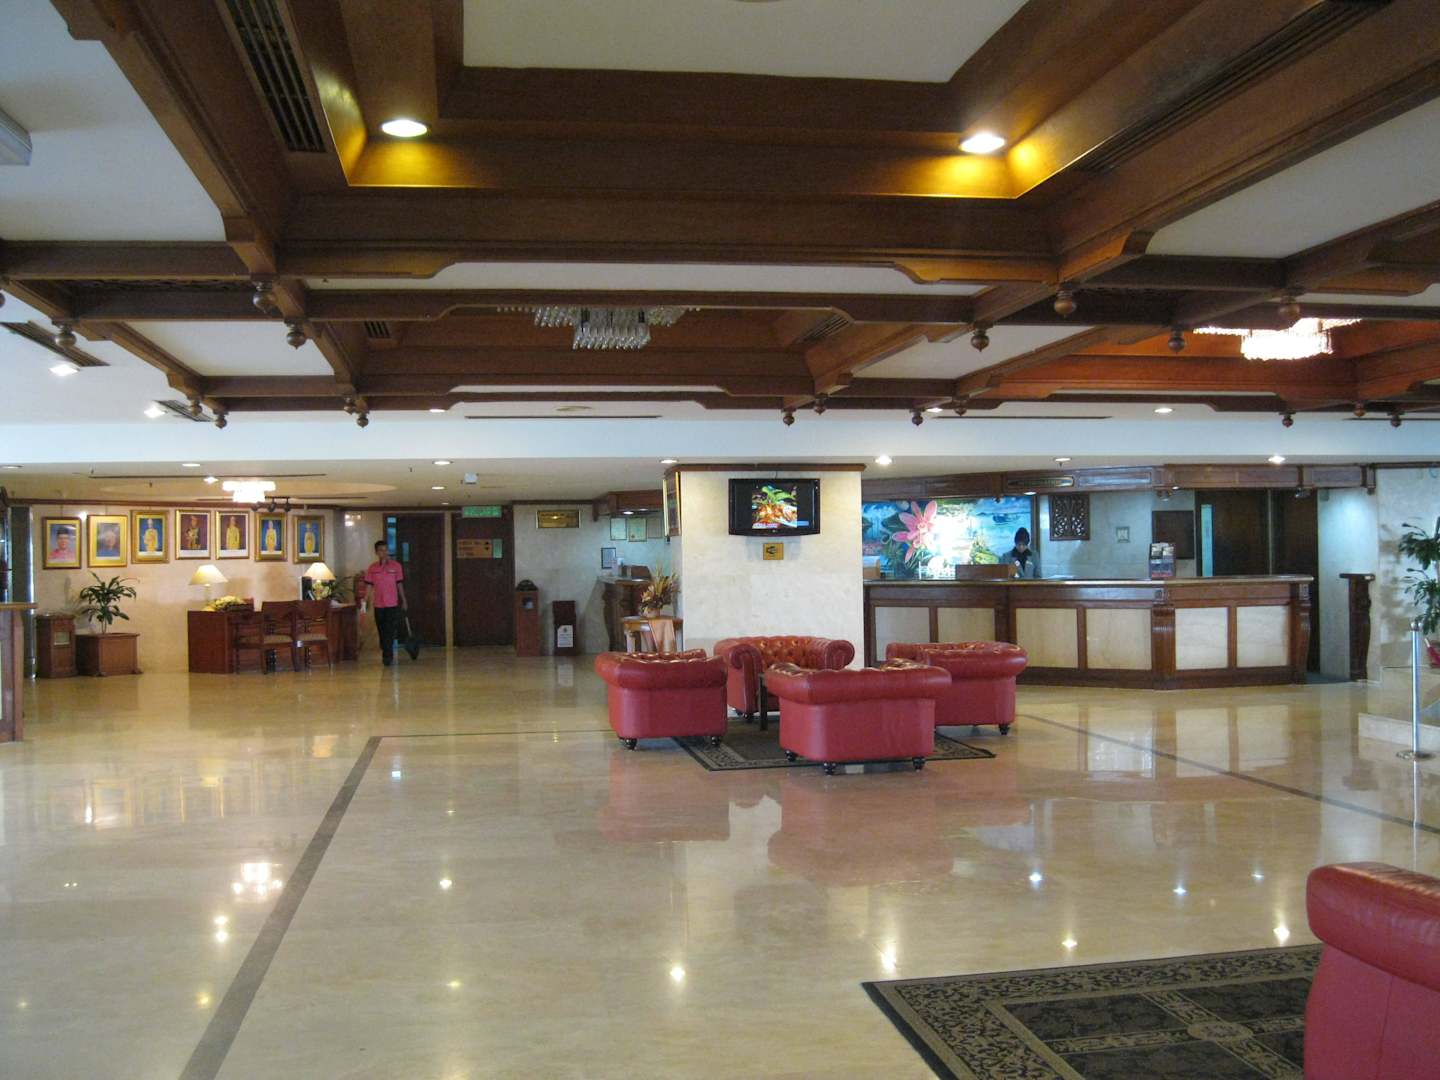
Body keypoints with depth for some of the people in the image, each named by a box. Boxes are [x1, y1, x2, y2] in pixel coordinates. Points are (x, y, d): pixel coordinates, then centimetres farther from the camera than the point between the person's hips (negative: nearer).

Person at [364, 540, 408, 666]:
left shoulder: (396, 566, 0)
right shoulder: (372, 568, 2)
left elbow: (399, 585, 7)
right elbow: (369, 586, 4)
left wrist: (403, 601, 10)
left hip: (392, 604, -2)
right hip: (378, 605, 2)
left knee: (390, 632, -7)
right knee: (382, 632, 10)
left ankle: (387, 657, -6)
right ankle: (388, 656, 24)